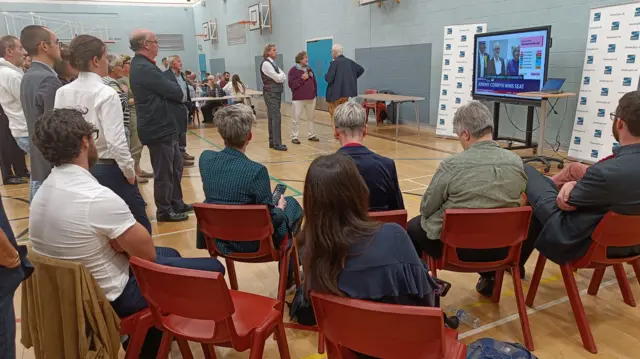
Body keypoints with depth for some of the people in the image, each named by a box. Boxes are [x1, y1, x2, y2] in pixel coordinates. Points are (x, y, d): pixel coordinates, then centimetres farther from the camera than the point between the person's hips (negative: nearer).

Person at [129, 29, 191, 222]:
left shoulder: (141, 65, 13)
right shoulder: (144, 68, -20)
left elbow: (165, 90, 14)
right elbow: (176, 93, -19)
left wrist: (173, 91, -5)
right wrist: (176, 90, 1)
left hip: (164, 126, 10)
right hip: (158, 128, -10)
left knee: (175, 166, 19)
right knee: (164, 171, 1)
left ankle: (176, 203, 30)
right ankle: (164, 211, 15)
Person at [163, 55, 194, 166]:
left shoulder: (182, 74, 16)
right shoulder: (166, 75, -12)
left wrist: (189, 103, 14)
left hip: (184, 106, 9)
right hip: (174, 107, -9)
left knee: (183, 131, 17)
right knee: (176, 132, -4)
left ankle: (182, 152, 29)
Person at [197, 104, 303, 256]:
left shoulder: (205, 158, -13)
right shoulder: (256, 170, -31)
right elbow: (270, 219, -19)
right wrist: (280, 208, 1)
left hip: (218, 238, 6)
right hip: (252, 243, -6)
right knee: (292, 204, 21)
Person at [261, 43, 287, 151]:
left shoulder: (273, 63, 17)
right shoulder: (266, 64, -11)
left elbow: (284, 77, 11)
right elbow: (278, 78, -16)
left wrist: (281, 77, -8)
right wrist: (281, 74, 3)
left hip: (277, 93, 9)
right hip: (271, 93, -9)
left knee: (272, 118, 11)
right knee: (276, 117, -11)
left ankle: (272, 142, 17)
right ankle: (277, 144, -8)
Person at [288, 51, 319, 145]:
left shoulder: (309, 70, 13)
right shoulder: (293, 70, -5)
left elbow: (314, 82, 20)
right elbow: (291, 84, -14)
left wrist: (315, 93, 12)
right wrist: (302, 79, -18)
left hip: (311, 98, 6)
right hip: (298, 99, -5)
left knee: (311, 117, 11)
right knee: (295, 118, -4)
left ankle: (311, 135, 22)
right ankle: (294, 137, 4)